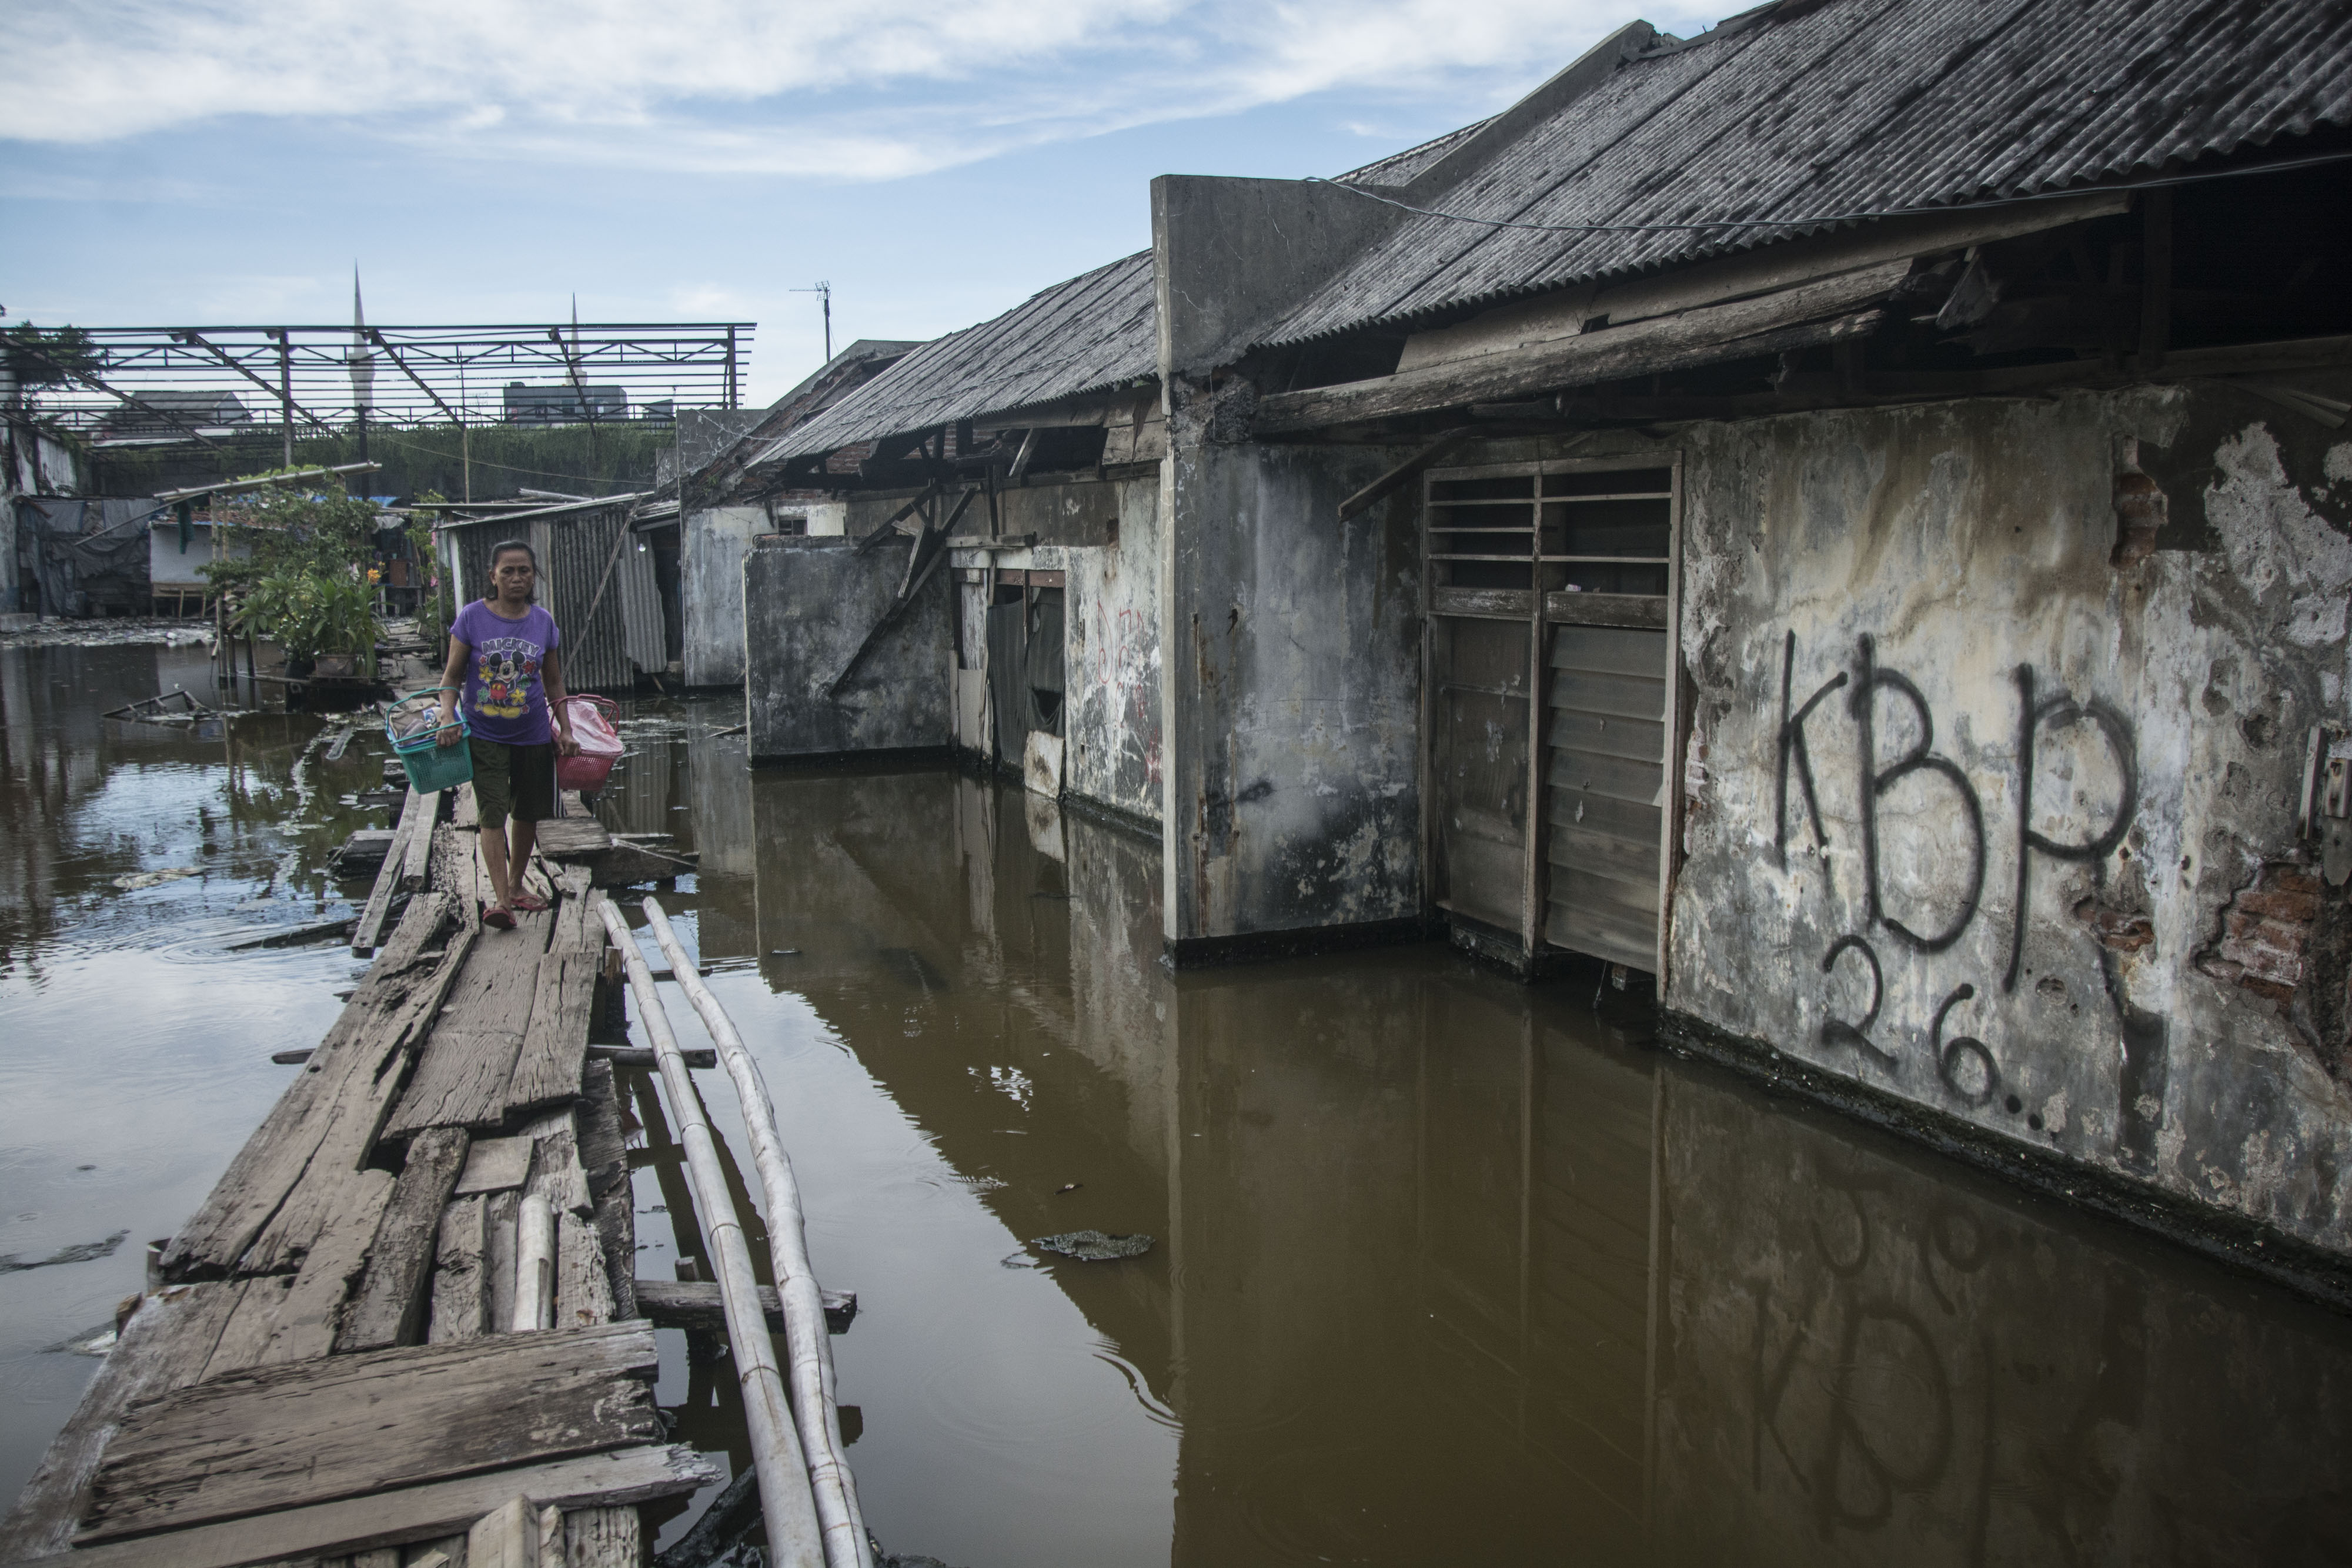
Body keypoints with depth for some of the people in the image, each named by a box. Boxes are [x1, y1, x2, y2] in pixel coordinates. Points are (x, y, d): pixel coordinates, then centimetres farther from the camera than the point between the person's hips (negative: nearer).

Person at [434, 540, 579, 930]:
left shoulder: (543, 622, 1)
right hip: (484, 736, -3)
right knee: (493, 814, -13)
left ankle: (515, 886, 30)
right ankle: (500, 899, -14)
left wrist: (565, 730, 6)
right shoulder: (472, 618, -7)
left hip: (534, 736, 3)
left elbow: (554, 683, 10)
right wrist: (448, 715, -18)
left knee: (526, 815, 13)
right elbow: (451, 676, -3)